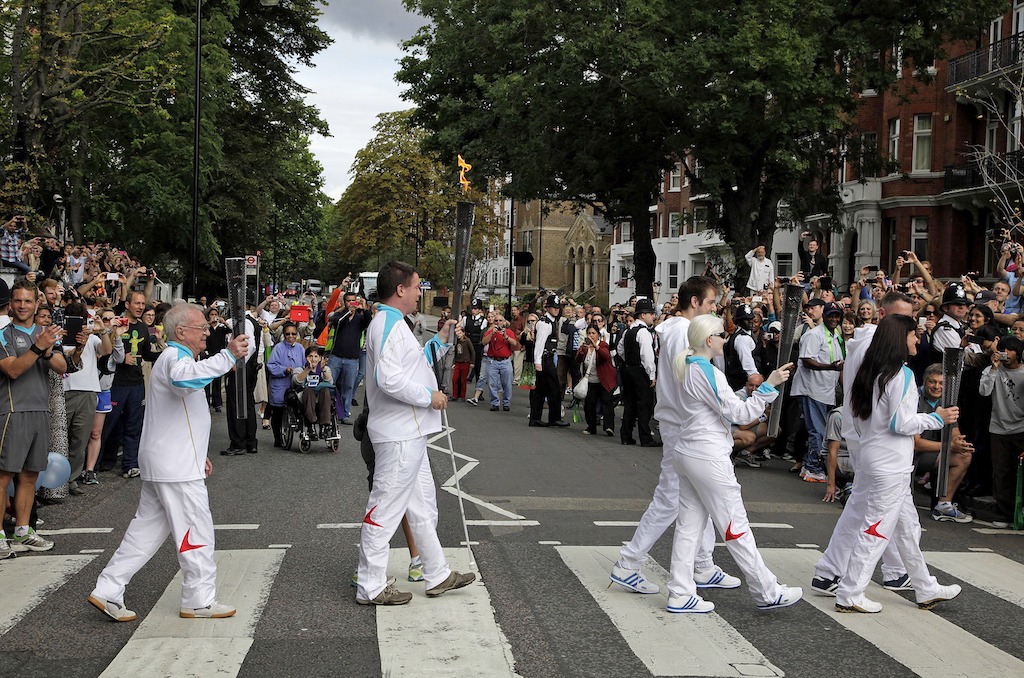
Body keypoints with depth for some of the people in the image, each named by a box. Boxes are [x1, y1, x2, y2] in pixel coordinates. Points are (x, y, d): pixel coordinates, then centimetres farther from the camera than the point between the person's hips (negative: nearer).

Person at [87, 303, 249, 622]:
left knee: (148, 528, 13)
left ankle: (108, 591, 14)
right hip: (176, 466, -11)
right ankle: (199, 601, 7)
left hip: (162, 462, 11)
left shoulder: (173, 358, 20)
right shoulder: (175, 357, -14)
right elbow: (183, 378, -41)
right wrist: (228, 356, -42)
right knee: (197, 531, -1)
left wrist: (198, 453, 25)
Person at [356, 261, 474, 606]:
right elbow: (388, 379, -27)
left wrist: (440, 341, 20)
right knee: (386, 509, -5)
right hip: (399, 435, -11)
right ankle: (370, 587, 2)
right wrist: (429, 396, -17)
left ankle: (438, 575, 28)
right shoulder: (388, 324, -17)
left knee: (423, 506, 18)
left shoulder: (392, 323, 17)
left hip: (409, 434, 11)